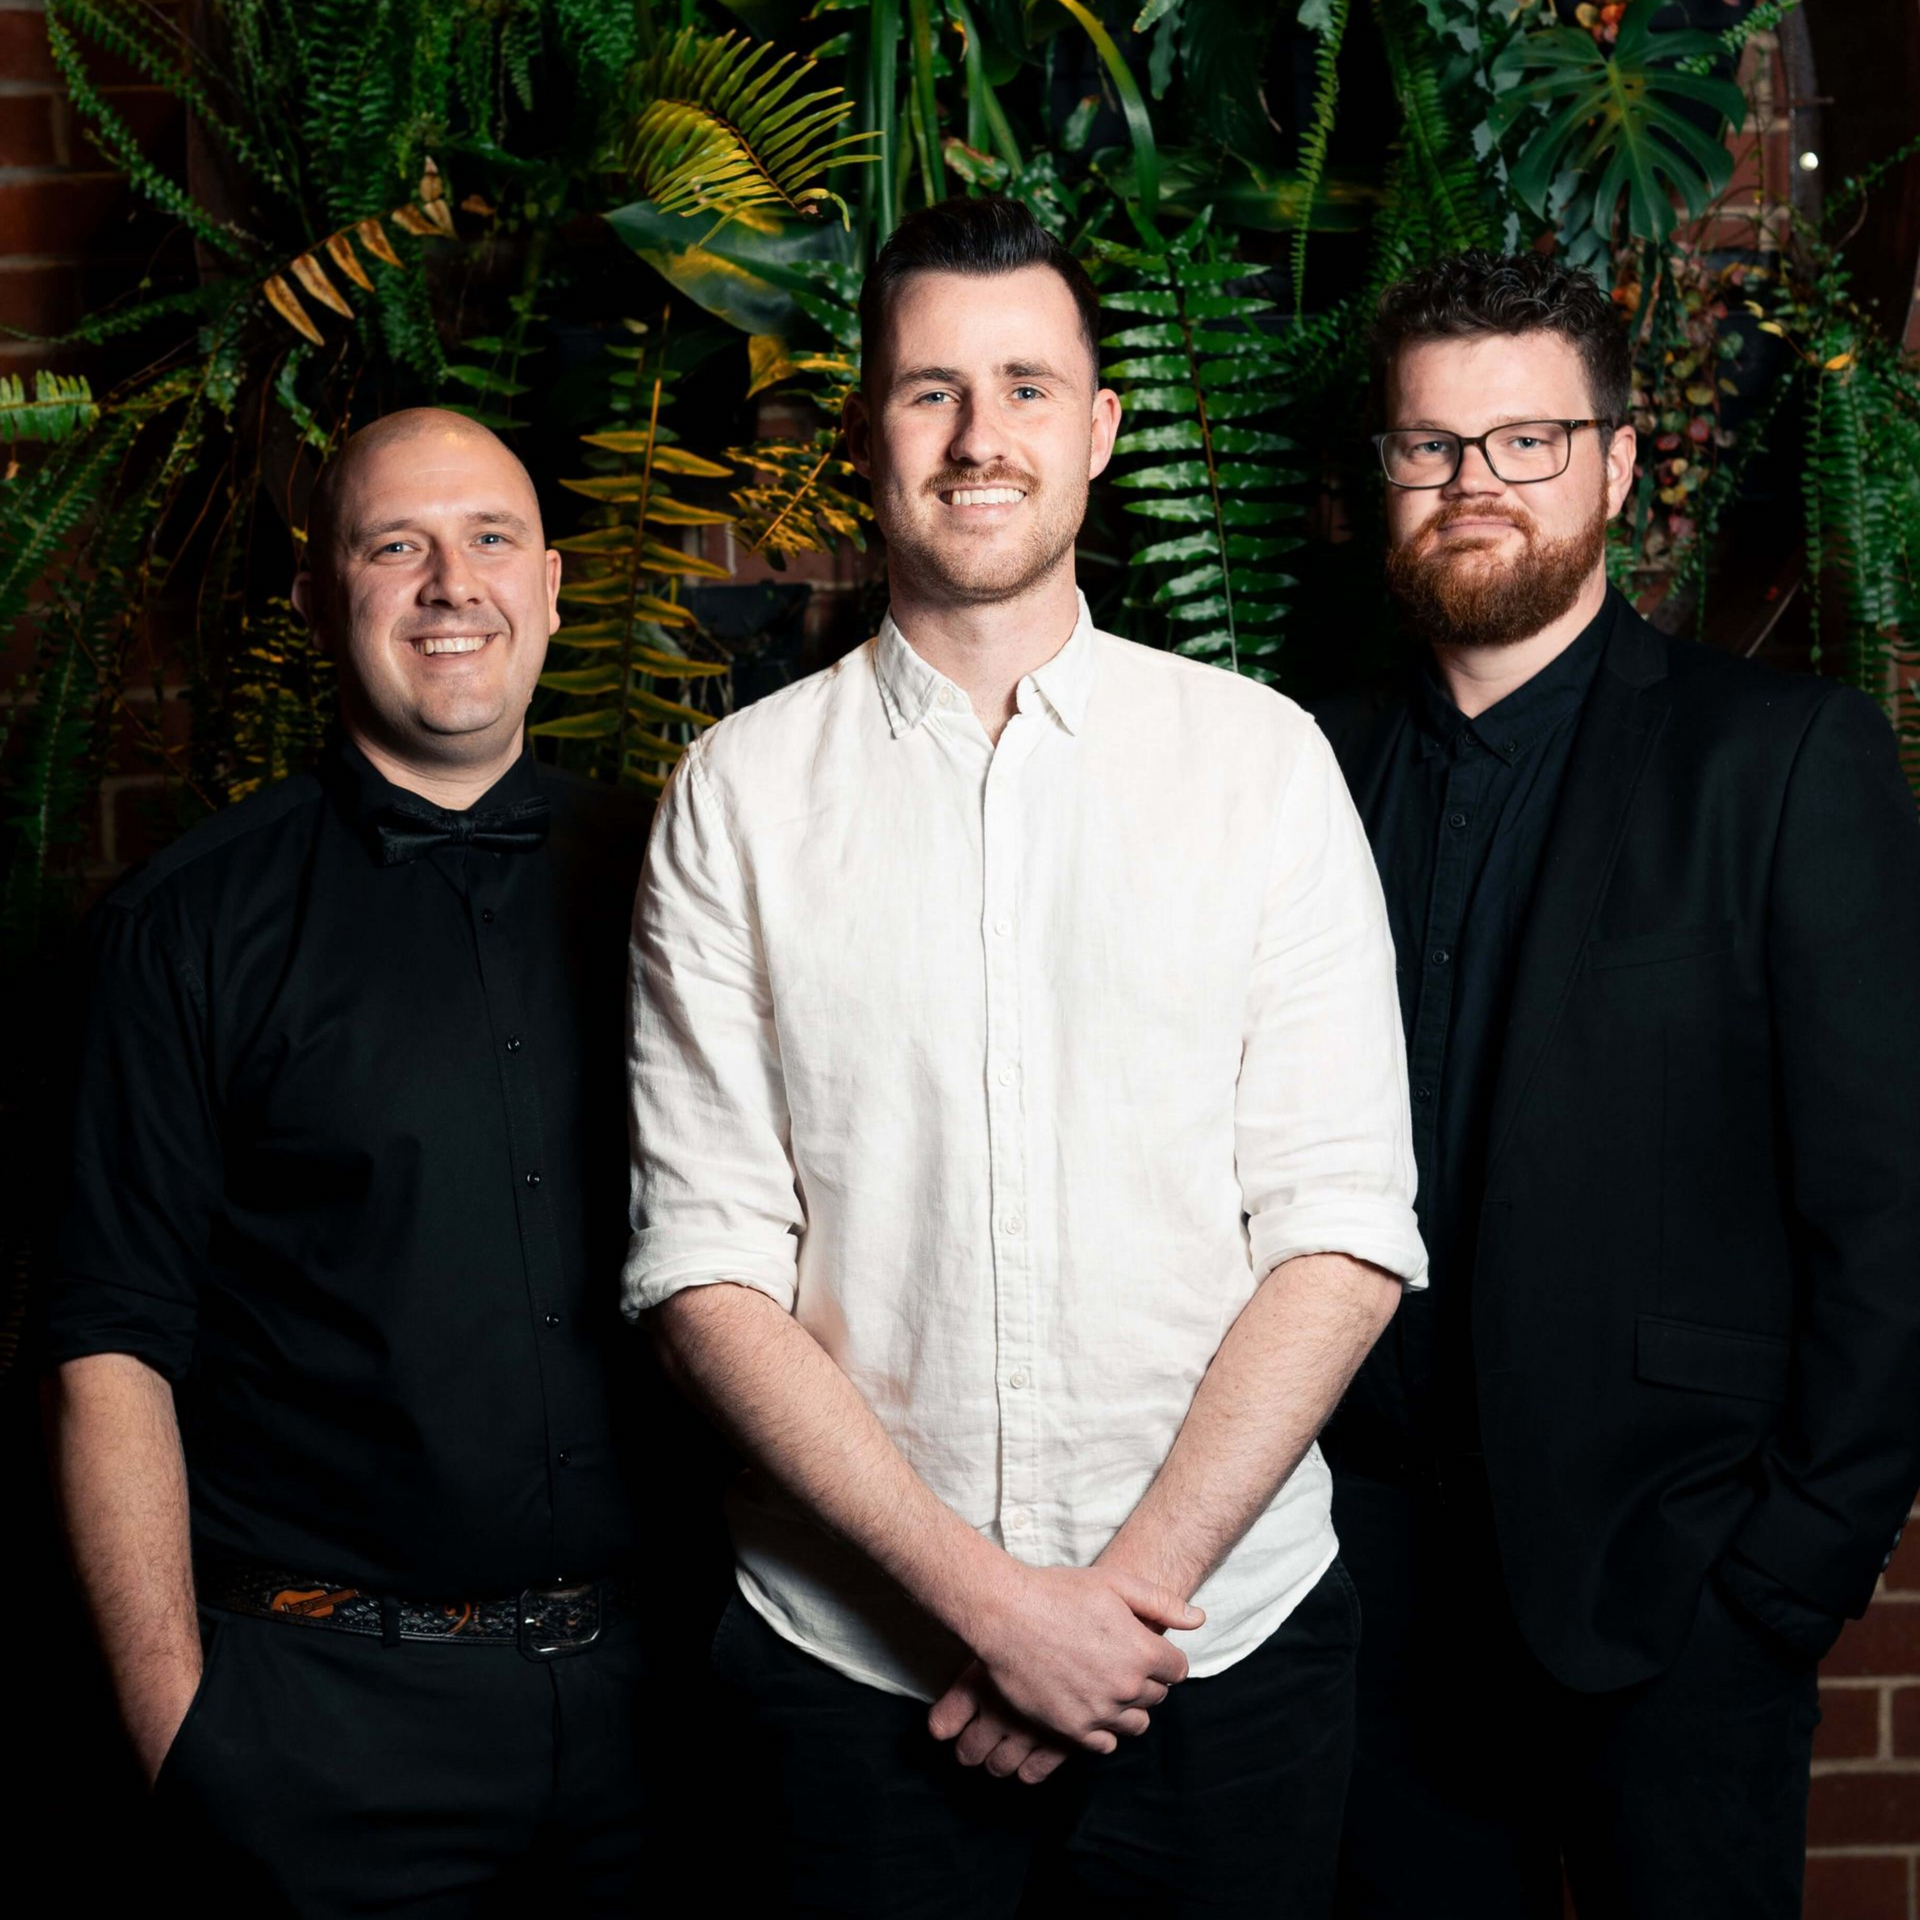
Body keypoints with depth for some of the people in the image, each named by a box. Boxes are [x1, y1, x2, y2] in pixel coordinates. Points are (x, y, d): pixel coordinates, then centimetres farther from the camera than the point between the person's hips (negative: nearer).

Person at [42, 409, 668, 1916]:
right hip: (329, 1703, -2)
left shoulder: (654, 883, 6)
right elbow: (116, 1344, -4)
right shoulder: (195, 922, -3)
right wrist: (176, 1723, -9)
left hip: (647, 1677, 3)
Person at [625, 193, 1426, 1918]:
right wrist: (986, 1594, -13)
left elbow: (1344, 1229, -4)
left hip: (1222, 1636, 1)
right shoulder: (742, 794, -1)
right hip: (856, 1651, 0)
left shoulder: (1262, 758, 0)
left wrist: (1137, 1580, -12)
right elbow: (706, 1263, -6)